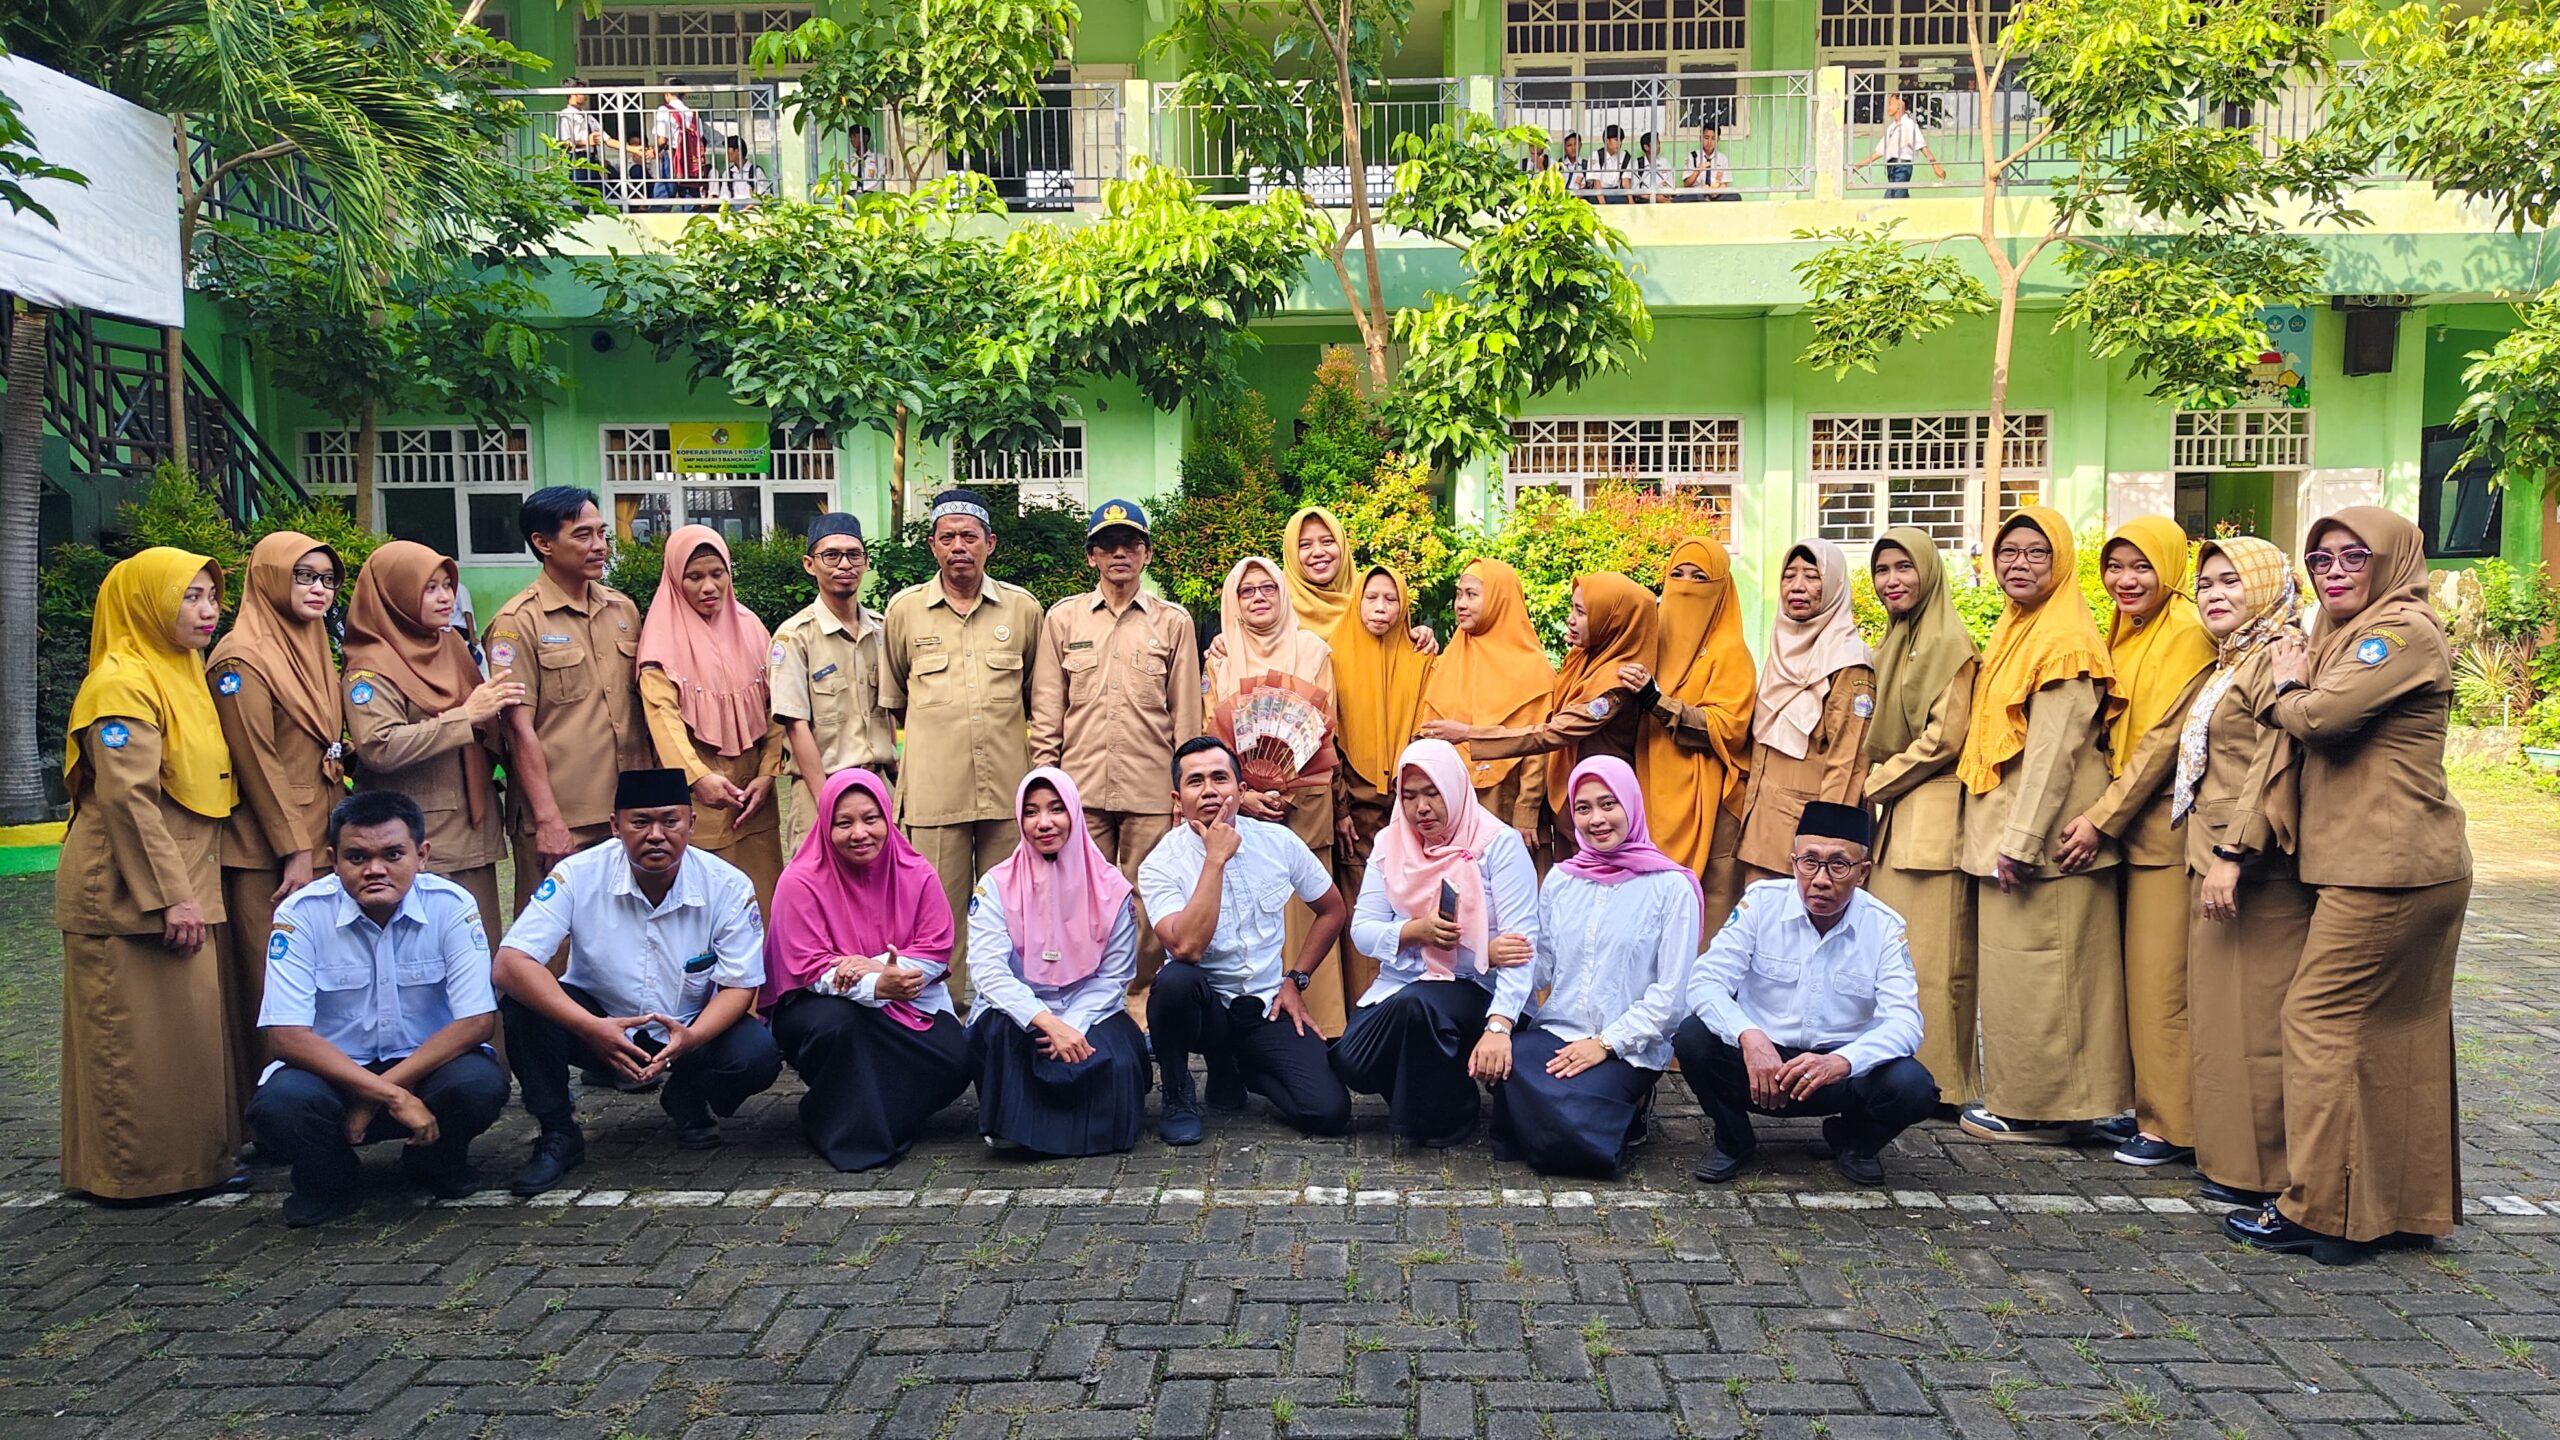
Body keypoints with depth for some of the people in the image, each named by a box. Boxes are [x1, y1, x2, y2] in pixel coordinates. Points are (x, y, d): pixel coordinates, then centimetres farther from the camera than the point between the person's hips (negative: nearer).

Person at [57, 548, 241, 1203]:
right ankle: (136, 1171, 8)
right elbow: (128, 799, -20)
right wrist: (170, 897, -21)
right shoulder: (122, 684, -14)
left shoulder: (183, 673, 15)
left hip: (182, 885, 9)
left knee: (192, 1024, 12)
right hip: (130, 896, -9)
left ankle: (193, 1160, 21)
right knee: (140, 1036, -2)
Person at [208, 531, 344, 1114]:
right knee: (272, 984, -3)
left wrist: (327, 838, 14)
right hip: (266, 852, -8)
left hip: (316, 842, 8)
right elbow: (258, 762, -16)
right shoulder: (242, 660, -11)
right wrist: (294, 850, -17)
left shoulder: (315, 651, 15)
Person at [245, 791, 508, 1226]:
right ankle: (330, 1180, 4)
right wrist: (393, 1097, -27)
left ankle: (436, 1163, 6)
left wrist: (379, 1093, -22)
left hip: (427, 1065, 0)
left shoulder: (451, 906, -13)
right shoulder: (302, 914, -13)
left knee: (481, 1083, -31)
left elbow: (478, 1021, -16)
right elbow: (287, 1036, -19)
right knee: (279, 1102, -32)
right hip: (332, 1072, 0)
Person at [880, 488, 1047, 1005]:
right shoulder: (904, 609, 6)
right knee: (939, 912, 1)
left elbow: (1039, 697, 18)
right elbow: (891, 699, 19)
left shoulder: (1023, 608, 7)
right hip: (932, 789, -1)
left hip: (1009, 788, 1)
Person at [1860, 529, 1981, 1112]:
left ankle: (1939, 1080, 0)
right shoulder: (1890, 646, 18)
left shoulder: (1950, 643, -8)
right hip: (1892, 814, 8)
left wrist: (1874, 783, -6)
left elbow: (1945, 738, -13)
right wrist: (1876, 786, 9)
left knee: (1928, 951, -6)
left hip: (1931, 814, -8)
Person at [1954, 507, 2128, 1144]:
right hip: (2002, 828, 9)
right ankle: (2017, 1094, 21)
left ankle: (2038, 1107, 5)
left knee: (2033, 965, -4)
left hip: (2040, 830, -9)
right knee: (2013, 963, 13)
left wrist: (2021, 840, -20)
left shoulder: (2065, 640, -13)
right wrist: (1998, 834, 16)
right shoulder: (2014, 632, 16)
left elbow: (2055, 748, -18)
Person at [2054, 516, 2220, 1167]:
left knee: (2161, 978, -5)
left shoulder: (2188, 635, -10)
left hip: (2164, 826, -8)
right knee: (2132, 970, 10)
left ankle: (2171, 1123, 2)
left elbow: (2165, 739, -15)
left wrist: (2102, 820, -15)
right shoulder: (2121, 634, 15)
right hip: (2118, 826, 8)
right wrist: (2096, 815, 8)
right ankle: (2139, 1102, 17)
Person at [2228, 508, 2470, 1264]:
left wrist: (2287, 689, -2)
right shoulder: (2348, 633, 21)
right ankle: (2411, 1203, 22)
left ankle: (2318, 1209, -1)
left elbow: (2323, 717, -21)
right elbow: (2312, 716, 19)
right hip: (2409, 864, 10)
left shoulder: (2403, 630, -12)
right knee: (2400, 1030, 14)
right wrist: (2295, 686, 0)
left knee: (2321, 1016, -7)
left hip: (2386, 866, -10)